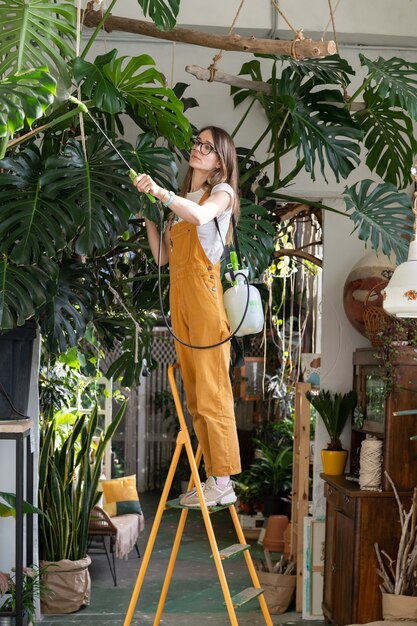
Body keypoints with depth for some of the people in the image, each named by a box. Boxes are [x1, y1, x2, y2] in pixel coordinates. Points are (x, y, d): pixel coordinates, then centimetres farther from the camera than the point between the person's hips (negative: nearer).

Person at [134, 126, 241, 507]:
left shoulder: (221, 192, 2)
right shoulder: (182, 199, 23)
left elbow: (200, 215, -23)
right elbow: (163, 257, 19)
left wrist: (160, 191, -29)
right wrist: (149, 219, 11)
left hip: (204, 294, -8)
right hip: (179, 297, 8)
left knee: (212, 393, -10)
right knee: (194, 396, 6)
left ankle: (224, 484, -9)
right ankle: (213, 476, 10)